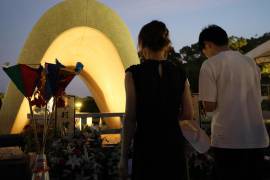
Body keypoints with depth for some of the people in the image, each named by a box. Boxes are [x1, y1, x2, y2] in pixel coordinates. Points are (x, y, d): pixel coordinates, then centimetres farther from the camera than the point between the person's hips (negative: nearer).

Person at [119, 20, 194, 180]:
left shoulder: (134, 74, -10)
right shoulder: (179, 73, 1)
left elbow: (130, 119, -10)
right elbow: (188, 114, 3)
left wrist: (124, 156, -3)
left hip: (147, 145, -3)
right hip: (174, 143, 3)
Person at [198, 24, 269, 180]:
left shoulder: (210, 65, -7)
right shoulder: (251, 62, 10)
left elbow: (210, 106, -11)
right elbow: (257, 98, 17)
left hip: (228, 140, -5)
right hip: (258, 138, 6)